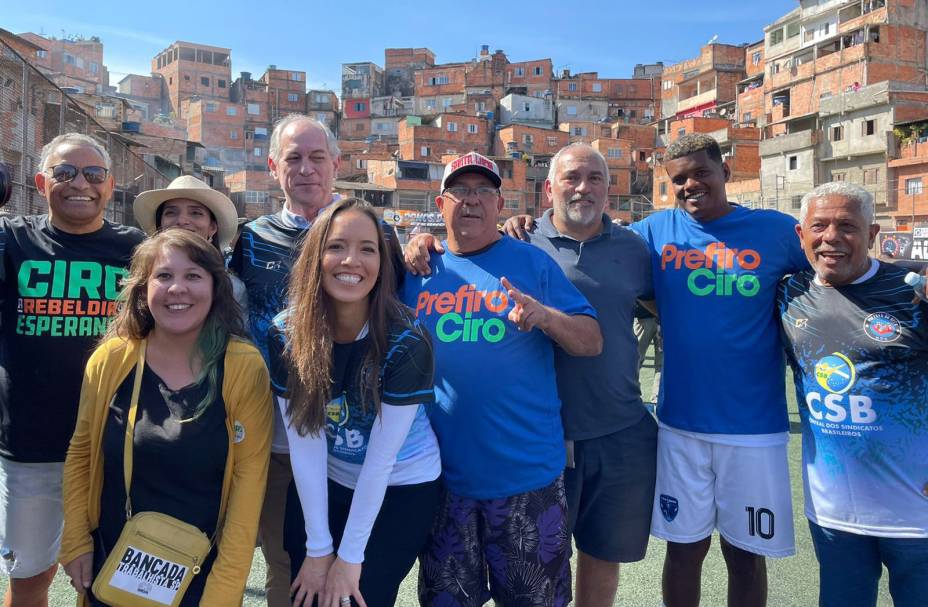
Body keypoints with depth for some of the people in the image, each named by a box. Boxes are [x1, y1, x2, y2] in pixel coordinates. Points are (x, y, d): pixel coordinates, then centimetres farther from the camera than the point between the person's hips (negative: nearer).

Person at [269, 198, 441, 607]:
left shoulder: (407, 342, -24)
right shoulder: (287, 333, -16)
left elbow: (382, 457, -21)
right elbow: (304, 444, -14)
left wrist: (349, 557, -15)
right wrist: (318, 548, -11)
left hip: (403, 488, -2)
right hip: (322, 487, 3)